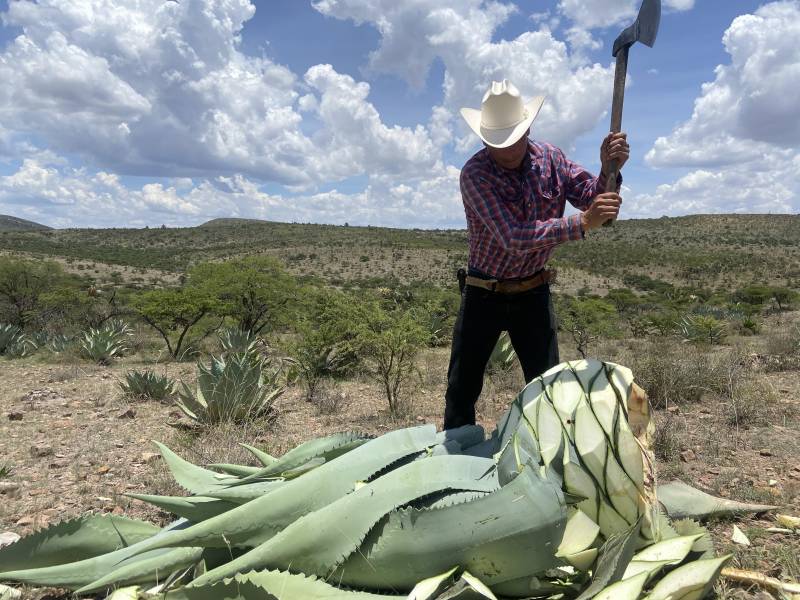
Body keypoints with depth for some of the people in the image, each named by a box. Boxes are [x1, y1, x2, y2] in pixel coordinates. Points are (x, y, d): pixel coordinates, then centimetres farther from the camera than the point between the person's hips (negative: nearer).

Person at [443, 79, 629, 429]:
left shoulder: (550, 159, -4)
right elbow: (513, 237, -31)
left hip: (533, 293, 3)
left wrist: (608, 172, -28)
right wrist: (581, 223, -39)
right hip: (484, 294, -3)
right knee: (461, 391, 7)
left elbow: (593, 200, -7)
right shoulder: (475, 174, -20)